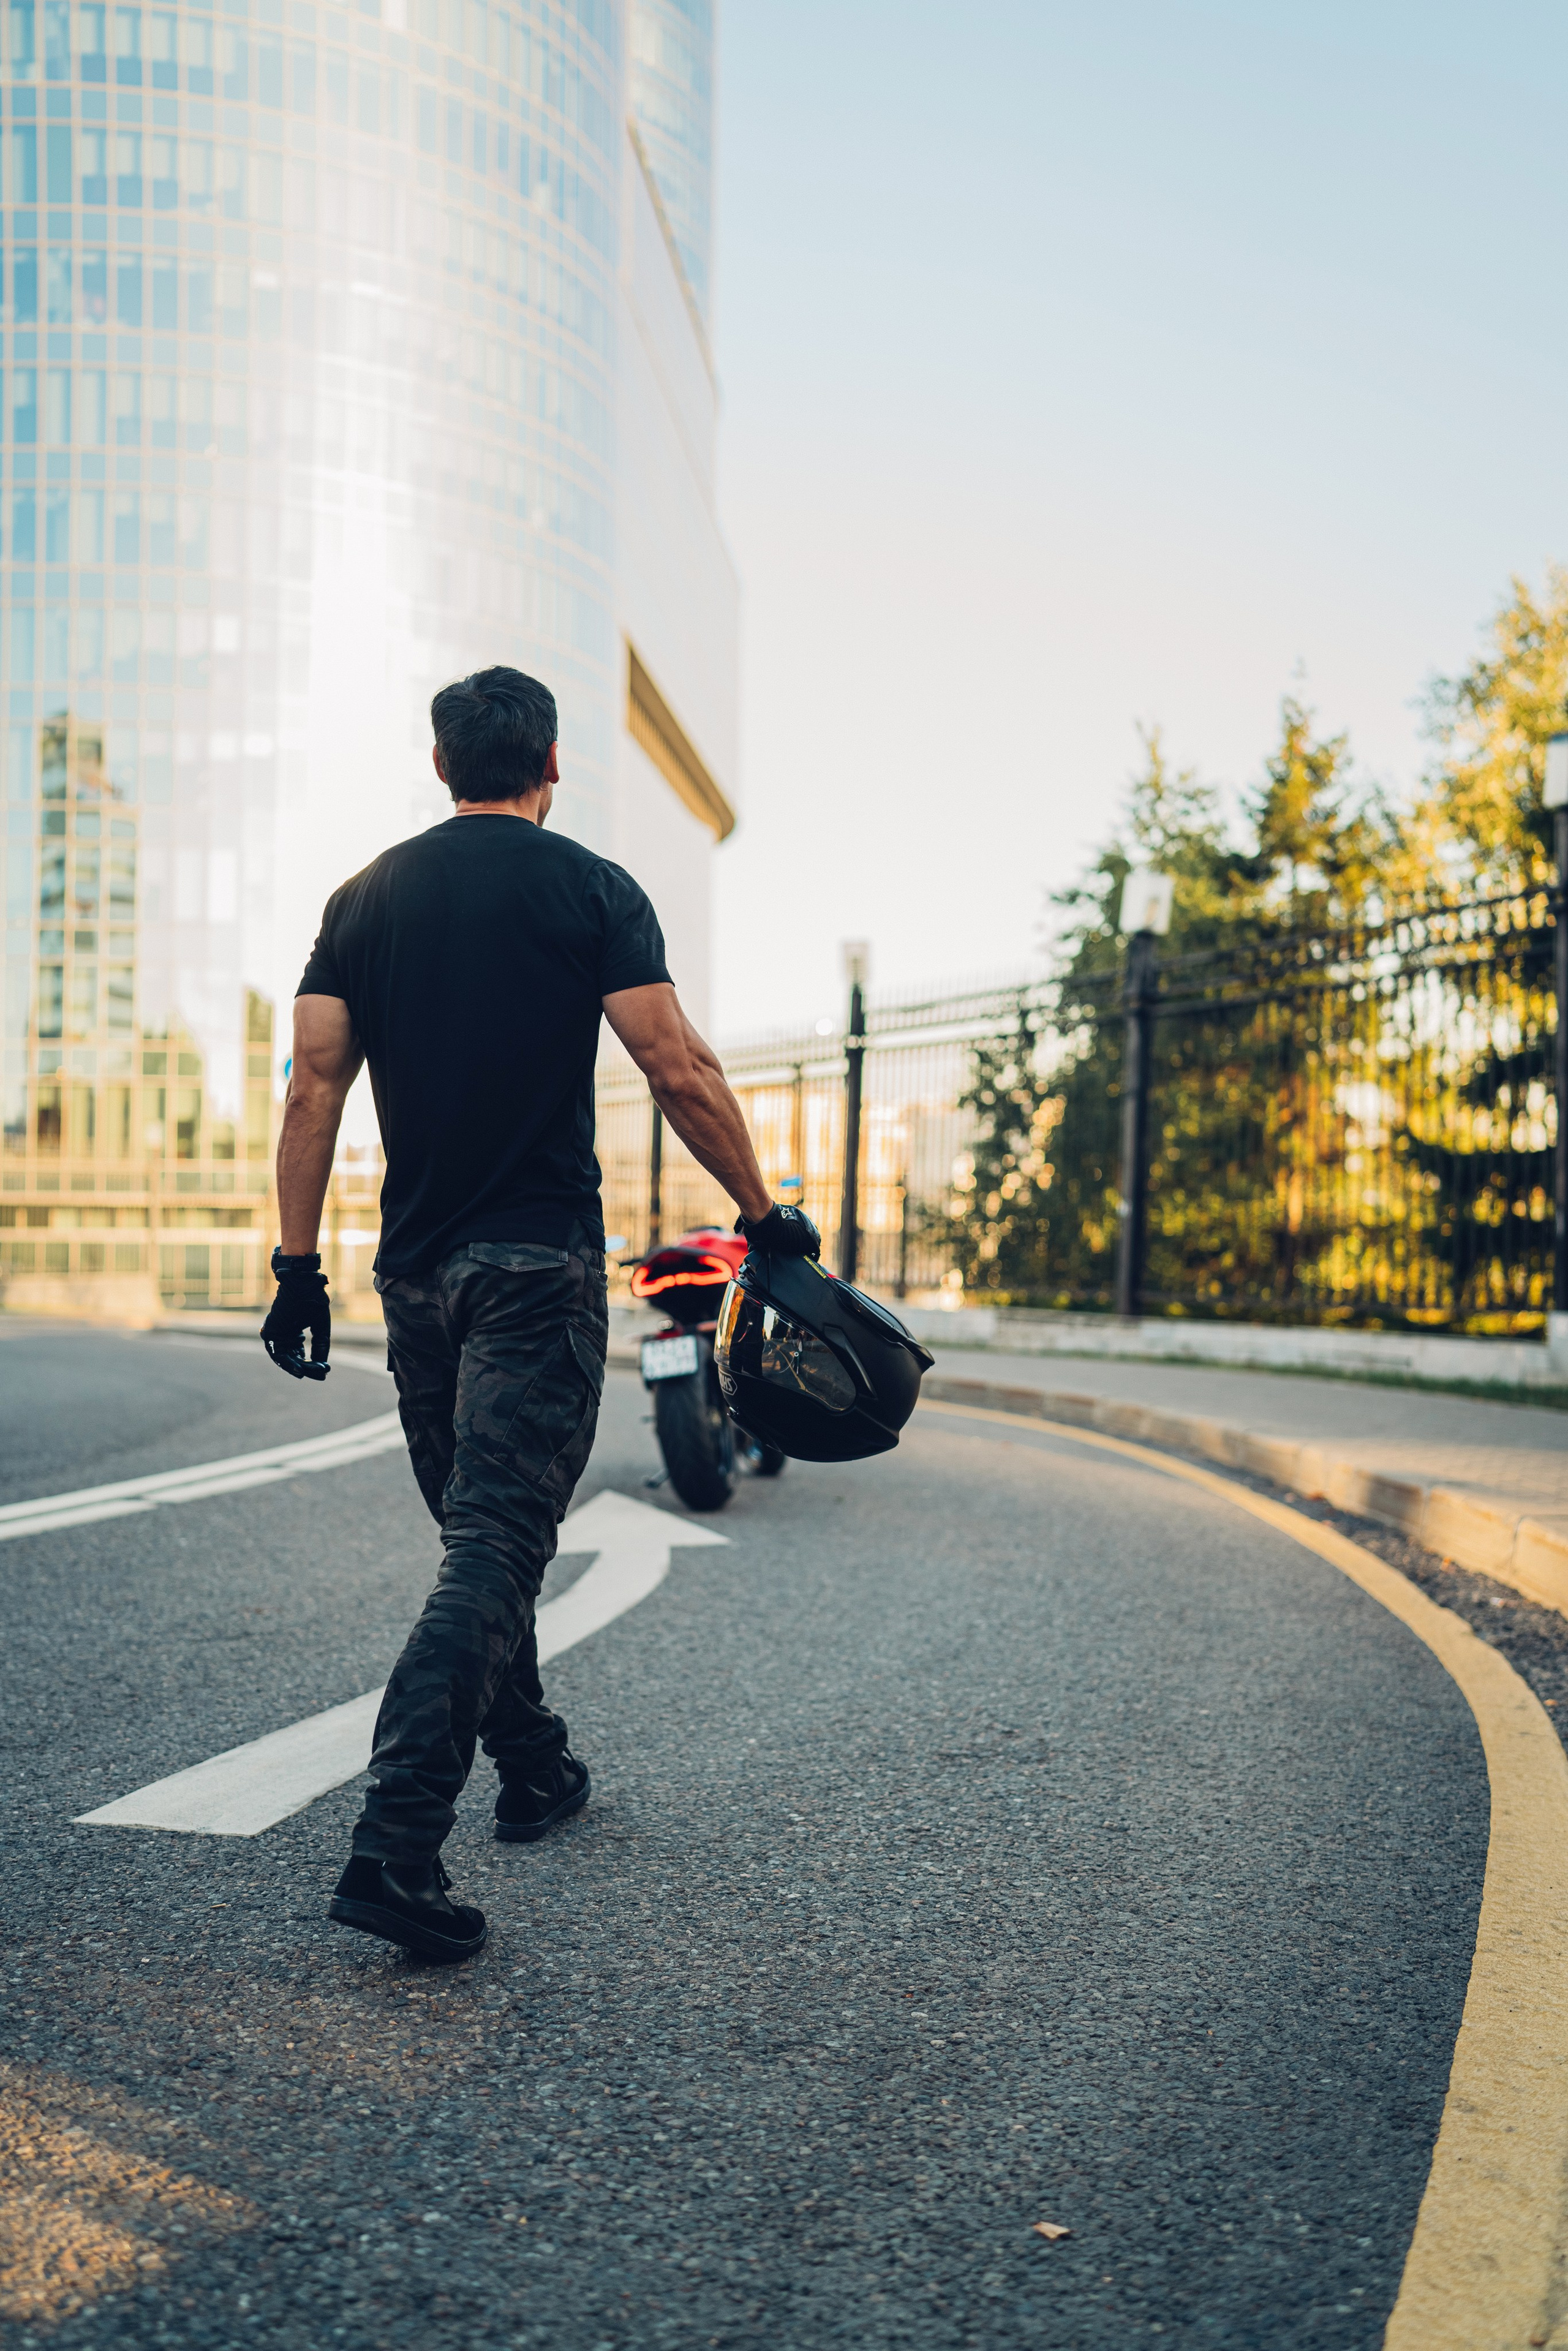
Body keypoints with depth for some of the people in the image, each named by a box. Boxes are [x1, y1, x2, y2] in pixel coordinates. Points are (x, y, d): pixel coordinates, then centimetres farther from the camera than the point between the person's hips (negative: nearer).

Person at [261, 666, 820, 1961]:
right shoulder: (591, 890, -3)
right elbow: (682, 1074, -11)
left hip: (416, 1270, 6)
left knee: (480, 1533, 19)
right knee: (496, 1550, -8)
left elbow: (313, 1086, 3)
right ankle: (396, 1846, -16)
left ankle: (535, 1770, 33)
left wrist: (299, 1263, 5)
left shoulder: (367, 897, 9)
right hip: (538, 1268, -5)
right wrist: (767, 1216, -1)